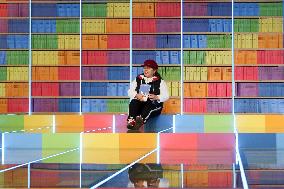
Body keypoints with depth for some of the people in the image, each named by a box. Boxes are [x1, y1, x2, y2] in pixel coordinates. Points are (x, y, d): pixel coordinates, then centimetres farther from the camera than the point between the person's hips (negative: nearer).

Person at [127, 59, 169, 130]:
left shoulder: (160, 81, 8)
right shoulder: (138, 79, 16)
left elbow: (165, 96, -2)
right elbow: (130, 92, 9)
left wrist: (156, 97, -23)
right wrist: (136, 95, -14)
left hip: (154, 104, -3)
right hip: (139, 102, 3)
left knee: (149, 104, -36)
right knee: (133, 103, -29)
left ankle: (141, 120, -62)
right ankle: (131, 121, -50)